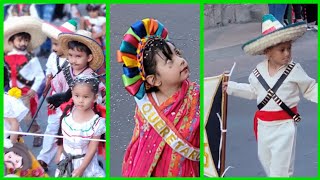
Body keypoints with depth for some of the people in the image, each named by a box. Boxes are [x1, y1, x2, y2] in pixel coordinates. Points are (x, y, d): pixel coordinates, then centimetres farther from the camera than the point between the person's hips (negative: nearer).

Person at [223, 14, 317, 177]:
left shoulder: (294, 70, -12)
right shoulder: (259, 70, -1)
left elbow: (310, 89, -3)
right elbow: (253, 91, 16)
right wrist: (231, 87, 16)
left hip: (285, 124, -5)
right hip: (263, 123, 5)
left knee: (280, 166, -4)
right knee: (265, 159, 22)